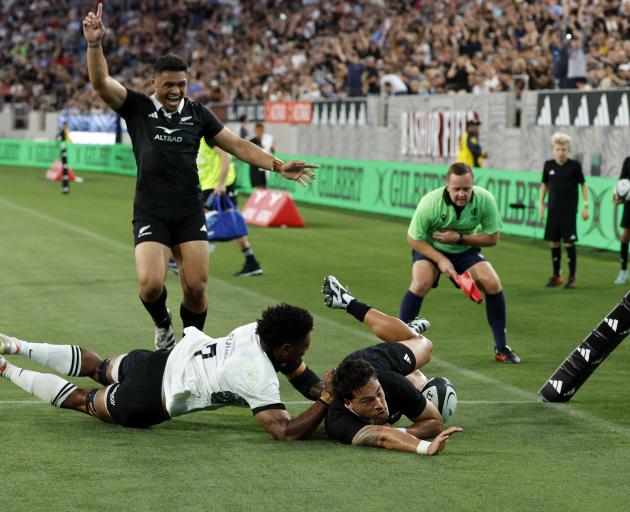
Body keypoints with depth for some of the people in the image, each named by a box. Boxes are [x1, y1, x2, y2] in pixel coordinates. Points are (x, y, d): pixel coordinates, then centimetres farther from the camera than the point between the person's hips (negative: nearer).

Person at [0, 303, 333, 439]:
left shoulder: (261, 330, -7)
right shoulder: (258, 379, -30)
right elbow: (286, 432, -35)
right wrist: (326, 399, -32)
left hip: (159, 360, 7)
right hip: (147, 402, -7)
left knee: (97, 367, 34)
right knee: (81, 400, 18)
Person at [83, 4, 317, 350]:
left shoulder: (197, 114, 9)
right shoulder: (137, 108, 2)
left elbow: (237, 146, 11)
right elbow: (101, 82, -10)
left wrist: (277, 166, 1)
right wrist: (94, 43, -25)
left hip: (190, 213, 2)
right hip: (151, 213, -2)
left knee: (196, 288, -4)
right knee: (150, 284, -17)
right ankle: (162, 325, 17)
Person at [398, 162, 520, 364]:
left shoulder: (485, 200, -24)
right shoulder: (430, 203, -30)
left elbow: (492, 238, -15)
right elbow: (413, 238, -17)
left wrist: (459, 238, -27)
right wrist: (440, 260, -26)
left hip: (466, 250, 2)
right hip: (430, 248, -2)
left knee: (493, 284, -17)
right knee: (421, 284, -29)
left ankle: (501, 348, 0)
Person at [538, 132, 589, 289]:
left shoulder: (574, 165, -7)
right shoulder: (548, 165, 2)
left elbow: (583, 185, 1)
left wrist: (586, 205, -3)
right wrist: (541, 204, 10)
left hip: (569, 211, -3)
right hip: (553, 210, 3)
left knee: (569, 243, -4)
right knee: (554, 242, 7)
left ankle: (572, 277, 5)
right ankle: (556, 276, 18)